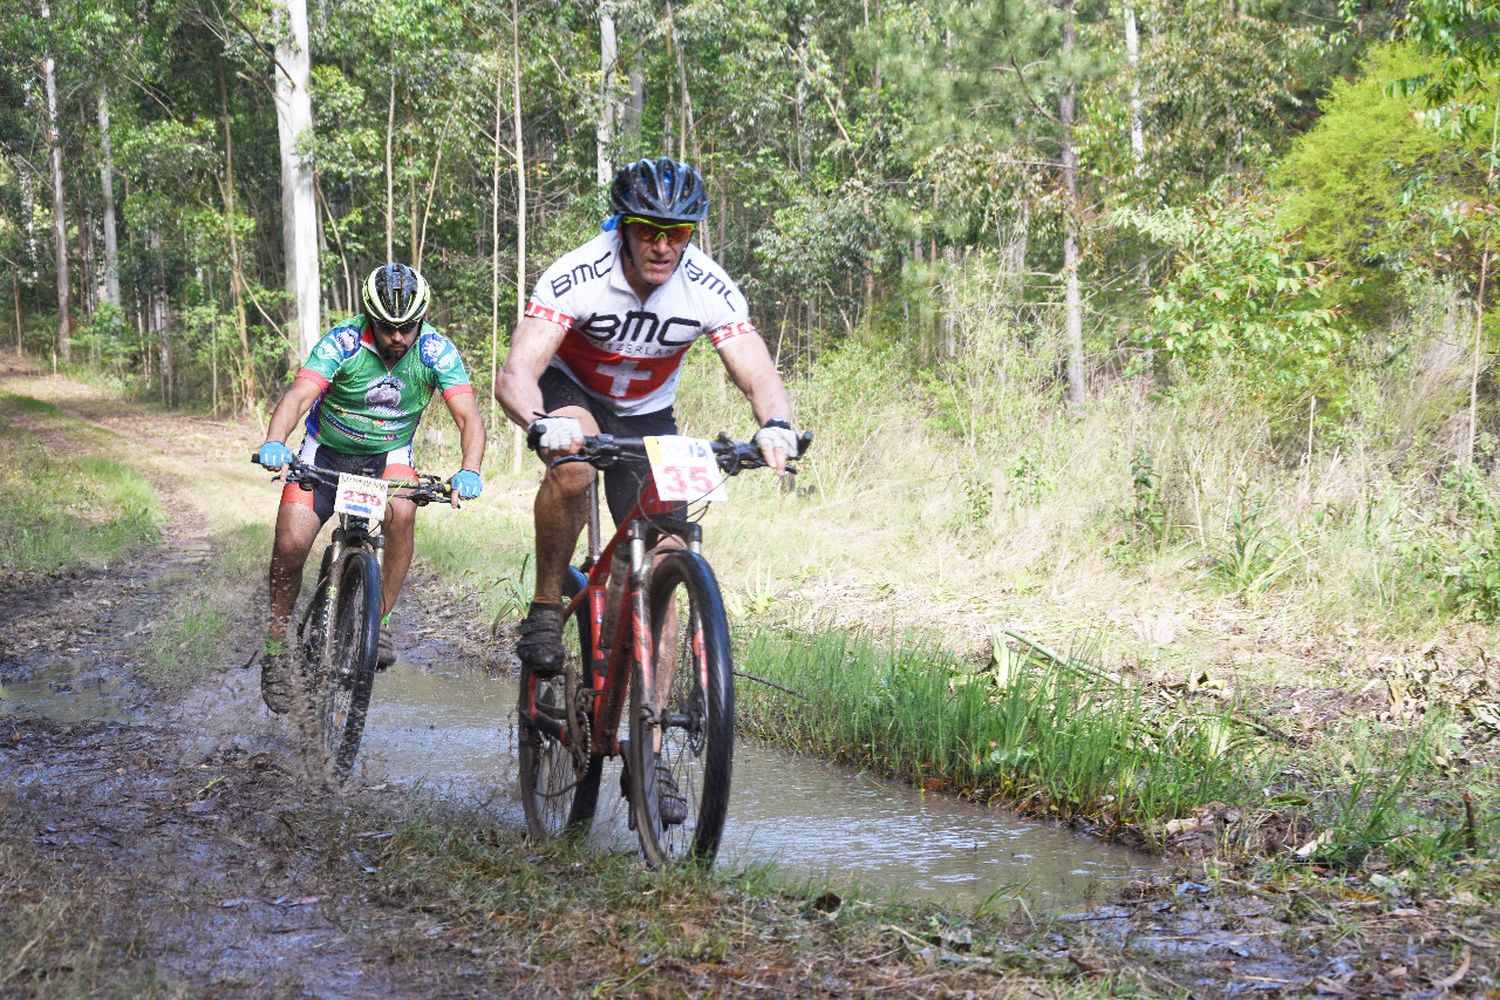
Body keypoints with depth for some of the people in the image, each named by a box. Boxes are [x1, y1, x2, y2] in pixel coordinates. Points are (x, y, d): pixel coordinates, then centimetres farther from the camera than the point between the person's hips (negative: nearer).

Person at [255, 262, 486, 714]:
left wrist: (469, 471, -46)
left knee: (401, 512, -32)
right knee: (290, 545, -16)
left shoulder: (436, 351, -20)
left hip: (389, 455, 1)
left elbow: (469, 416, -26)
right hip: (327, 452, -1)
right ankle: (276, 646, 6)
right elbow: (298, 395, -36)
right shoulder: (343, 342, -24)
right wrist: (274, 443, -56)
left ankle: (382, 619, -16)